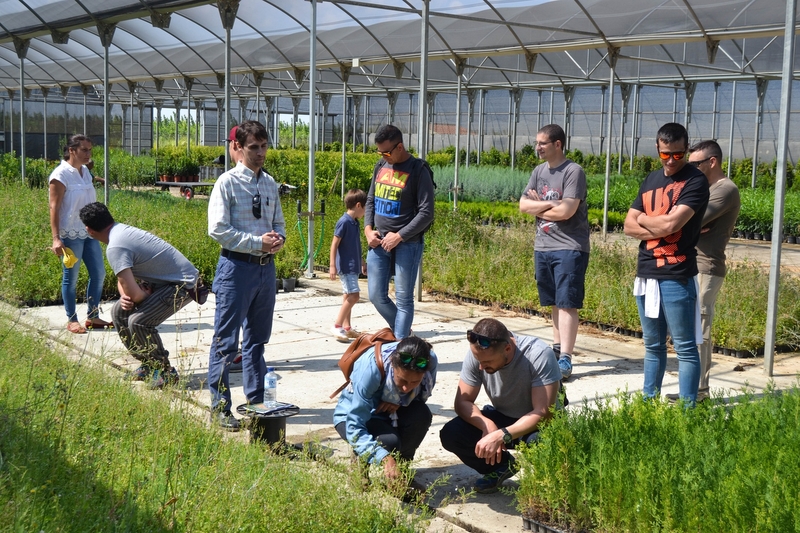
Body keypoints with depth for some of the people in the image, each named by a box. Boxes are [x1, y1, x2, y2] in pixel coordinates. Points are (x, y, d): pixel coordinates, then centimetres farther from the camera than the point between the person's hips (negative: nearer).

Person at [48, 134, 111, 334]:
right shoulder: (61, 174, -12)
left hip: (89, 233, 8)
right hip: (71, 234, -8)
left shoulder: (86, 172, 10)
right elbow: (54, 207, -15)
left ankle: (93, 317, 19)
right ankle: (72, 320, 12)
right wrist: (56, 238, -21)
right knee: (71, 278, 2)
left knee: (99, 274, 8)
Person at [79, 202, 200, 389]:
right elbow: (123, 278, 15)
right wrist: (125, 296, -6)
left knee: (138, 321, -23)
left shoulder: (115, 247, -24)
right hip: (165, 280, 10)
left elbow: (133, 293, -29)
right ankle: (149, 364, 19)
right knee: (119, 312, 9)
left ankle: (166, 372, -5)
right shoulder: (122, 230, 5)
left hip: (183, 284, -10)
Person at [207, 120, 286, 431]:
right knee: (225, 342, -1)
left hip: (266, 267, 6)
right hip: (236, 267, -6)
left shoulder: (270, 184, 11)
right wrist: (258, 242, -17)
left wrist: (278, 239, -5)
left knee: (257, 340, 16)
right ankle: (219, 408, 7)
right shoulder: (227, 183, -8)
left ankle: (256, 402, 26)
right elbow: (218, 230, -14)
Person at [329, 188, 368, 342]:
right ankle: (337, 326, -8)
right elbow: (334, 244, -16)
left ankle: (347, 327, 18)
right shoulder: (344, 222, -15)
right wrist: (332, 265, -19)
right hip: (346, 266, -9)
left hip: (353, 266, 9)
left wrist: (361, 263, 28)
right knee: (354, 295, -14)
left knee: (349, 296, 12)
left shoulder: (355, 223, 12)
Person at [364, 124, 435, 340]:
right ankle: (403, 330, 29)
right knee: (376, 296, 8)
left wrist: (399, 236, -15)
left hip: (407, 243, -6)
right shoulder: (380, 166, 10)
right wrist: (368, 229, 4)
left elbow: (426, 213, -12)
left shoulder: (418, 170, -9)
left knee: (403, 298, -2)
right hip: (378, 242, 6)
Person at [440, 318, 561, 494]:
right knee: (450, 434, -19)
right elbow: (462, 402, -14)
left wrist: (500, 436, -44)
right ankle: (501, 466, 9)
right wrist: (488, 426, -34)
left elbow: (543, 413, -33)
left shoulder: (540, 355, -31)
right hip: (500, 417, 4)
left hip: (537, 423, -4)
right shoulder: (477, 354, -19)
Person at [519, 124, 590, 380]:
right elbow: (523, 205, 3)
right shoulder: (539, 171, 11)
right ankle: (557, 347, 25)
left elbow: (566, 211, -19)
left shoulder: (573, 172, -11)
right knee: (554, 302, 15)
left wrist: (538, 208, -3)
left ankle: (565, 359, -10)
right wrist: (550, 204, -11)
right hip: (543, 246, 7)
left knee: (567, 303, -8)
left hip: (569, 247, -7)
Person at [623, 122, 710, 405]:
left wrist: (644, 219, 1)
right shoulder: (651, 179, 15)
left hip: (676, 278, -7)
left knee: (685, 348, 0)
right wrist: (661, 228, -8)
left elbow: (671, 224, -18)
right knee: (653, 346, 15)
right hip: (645, 275, 7)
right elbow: (629, 226, 9)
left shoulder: (695, 181, -7)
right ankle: (648, 401, 23)